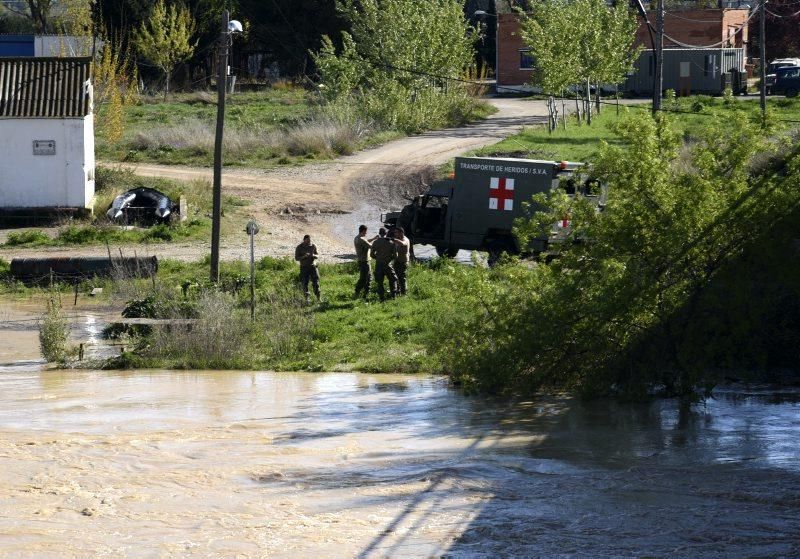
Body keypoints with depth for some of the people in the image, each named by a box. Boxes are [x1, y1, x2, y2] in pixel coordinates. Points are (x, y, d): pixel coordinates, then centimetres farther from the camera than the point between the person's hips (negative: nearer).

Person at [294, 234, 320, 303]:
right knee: (305, 283, -5)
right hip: (304, 267, -2)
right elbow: (296, 258, -6)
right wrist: (304, 256, -24)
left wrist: (313, 255, -17)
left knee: (316, 282, -6)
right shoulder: (299, 247, -5)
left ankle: (318, 298, -2)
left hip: (313, 266, 2)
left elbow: (317, 255, 7)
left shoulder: (313, 246, 3)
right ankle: (307, 298, 2)